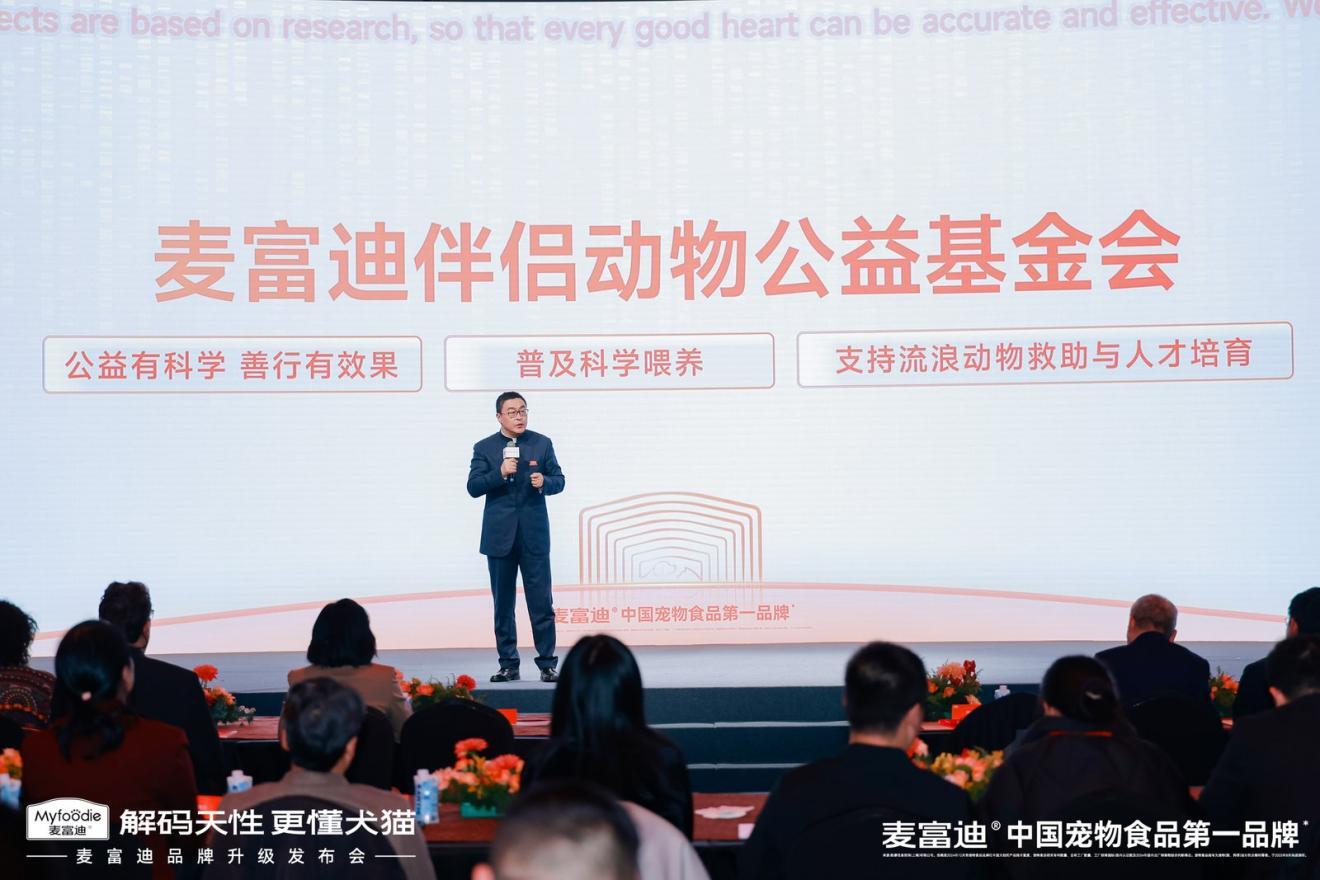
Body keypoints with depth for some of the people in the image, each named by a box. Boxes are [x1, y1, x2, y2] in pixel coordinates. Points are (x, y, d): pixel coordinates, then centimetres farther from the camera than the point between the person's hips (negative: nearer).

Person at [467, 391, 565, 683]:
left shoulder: (542, 443, 6)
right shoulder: (484, 448, 3)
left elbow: (559, 480, 8)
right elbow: (473, 487, -4)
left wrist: (544, 482, -14)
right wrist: (499, 474, -19)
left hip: (534, 534, 0)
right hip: (499, 535, 1)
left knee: (542, 602, -3)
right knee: (503, 604, 7)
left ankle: (547, 664, 3)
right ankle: (508, 664, 15)